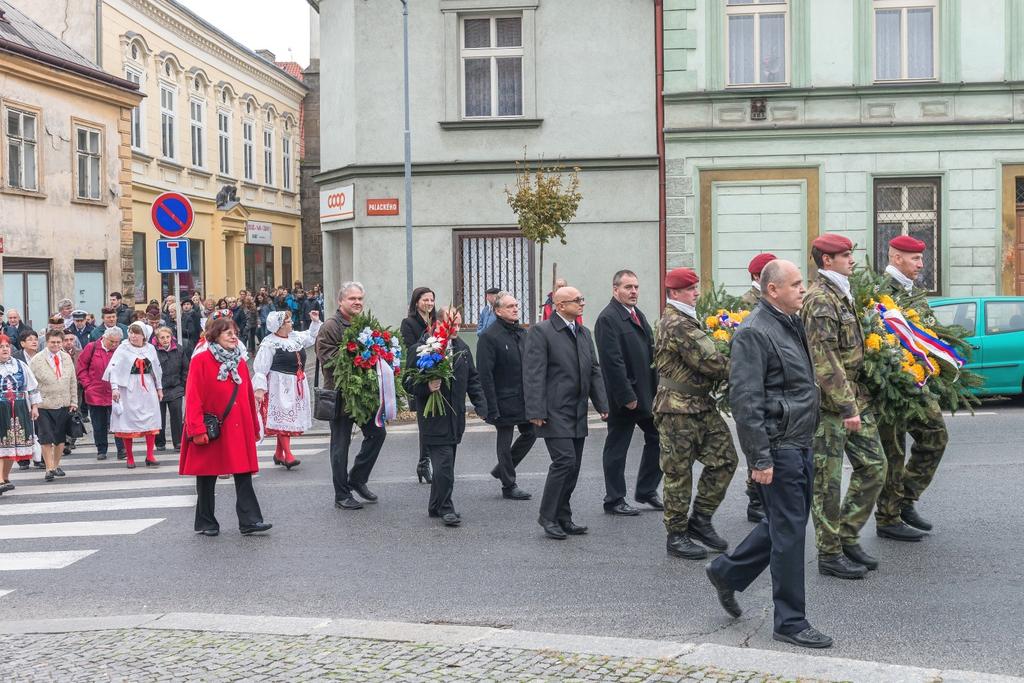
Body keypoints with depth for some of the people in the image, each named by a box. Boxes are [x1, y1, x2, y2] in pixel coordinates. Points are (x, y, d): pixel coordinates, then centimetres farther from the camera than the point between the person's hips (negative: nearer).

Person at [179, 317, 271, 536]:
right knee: (207, 478, 7)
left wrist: (255, 427, 15)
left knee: (244, 474, -2)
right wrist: (198, 430, -17)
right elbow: (193, 398, -12)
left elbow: (249, 396, 15)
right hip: (211, 432, -4)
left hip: (239, 430, 5)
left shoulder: (240, 362, 10)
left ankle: (249, 521, -3)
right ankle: (205, 523, 18)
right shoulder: (201, 361, -7)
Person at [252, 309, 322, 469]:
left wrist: (315, 322, 15)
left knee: (288, 419, 10)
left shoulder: (295, 336, 9)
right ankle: (288, 454, -10)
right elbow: (261, 368, -15)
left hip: (296, 384, 8)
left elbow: (311, 337, 28)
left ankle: (279, 453, 18)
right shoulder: (269, 343, -13)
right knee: (283, 417, -9)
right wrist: (259, 388, -21)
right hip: (280, 385, -8)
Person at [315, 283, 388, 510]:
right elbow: (328, 357, -19)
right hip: (341, 394, -7)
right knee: (341, 444, 2)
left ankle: (357, 479, 23)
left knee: (377, 432, 7)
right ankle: (342, 495, 11)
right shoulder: (330, 327, -10)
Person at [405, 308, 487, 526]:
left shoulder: (461, 348, 11)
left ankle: (436, 507, 25)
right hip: (434, 419, -6)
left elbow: (473, 379, 17)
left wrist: (481, 404, 8)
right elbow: (409, 383, -7)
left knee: (445, 464, 12)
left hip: (455, 417, 6)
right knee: (444, 464, -10)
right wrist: (427, 387, -24)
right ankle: (445, 508, 2)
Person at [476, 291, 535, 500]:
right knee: (505, 442, 4)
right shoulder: (489, 337, -13)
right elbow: (485, 374, -16)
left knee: (530, 433, 13)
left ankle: (502, 469, 30)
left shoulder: (522, 332, 10)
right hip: (505, 400, -7)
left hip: (525, 398, 7)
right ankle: (509, 486, 15)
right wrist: (492, 408, -20)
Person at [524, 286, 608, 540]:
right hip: (555, 412, -7)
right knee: (564, 461, -13)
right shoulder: (541, 332, -8)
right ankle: (547, 516, -1)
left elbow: (594, 371, 17)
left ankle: (563, 518, 18)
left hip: (578, 413, 7)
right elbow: (534, 374, -13)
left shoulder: (584, 333, 15)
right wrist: (536, 412, -18)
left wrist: (602, 404, 9)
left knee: (572, 466, 8)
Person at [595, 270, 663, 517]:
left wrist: (657, 389, 11)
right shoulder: (608, 319, -14)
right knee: (616, 449, 3)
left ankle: (646, 490, 25)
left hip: (648, 394, 9)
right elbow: (613, 362, -20)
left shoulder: (638, 315, 14)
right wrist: (627, 396, -20)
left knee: (658, 438, 12)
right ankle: (614, 501, 13)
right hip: (623, 397, -9)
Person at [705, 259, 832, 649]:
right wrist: (760, 458, -22)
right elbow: (745, 400, -20)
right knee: (789, 531, -3)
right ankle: (790, 622, 8)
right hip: (779, 446, -10)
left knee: (785, 523, 18)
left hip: (800, 443, 10)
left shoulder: (792, 324, 14)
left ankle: (726, 573, 34)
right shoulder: (754, 333, -16)